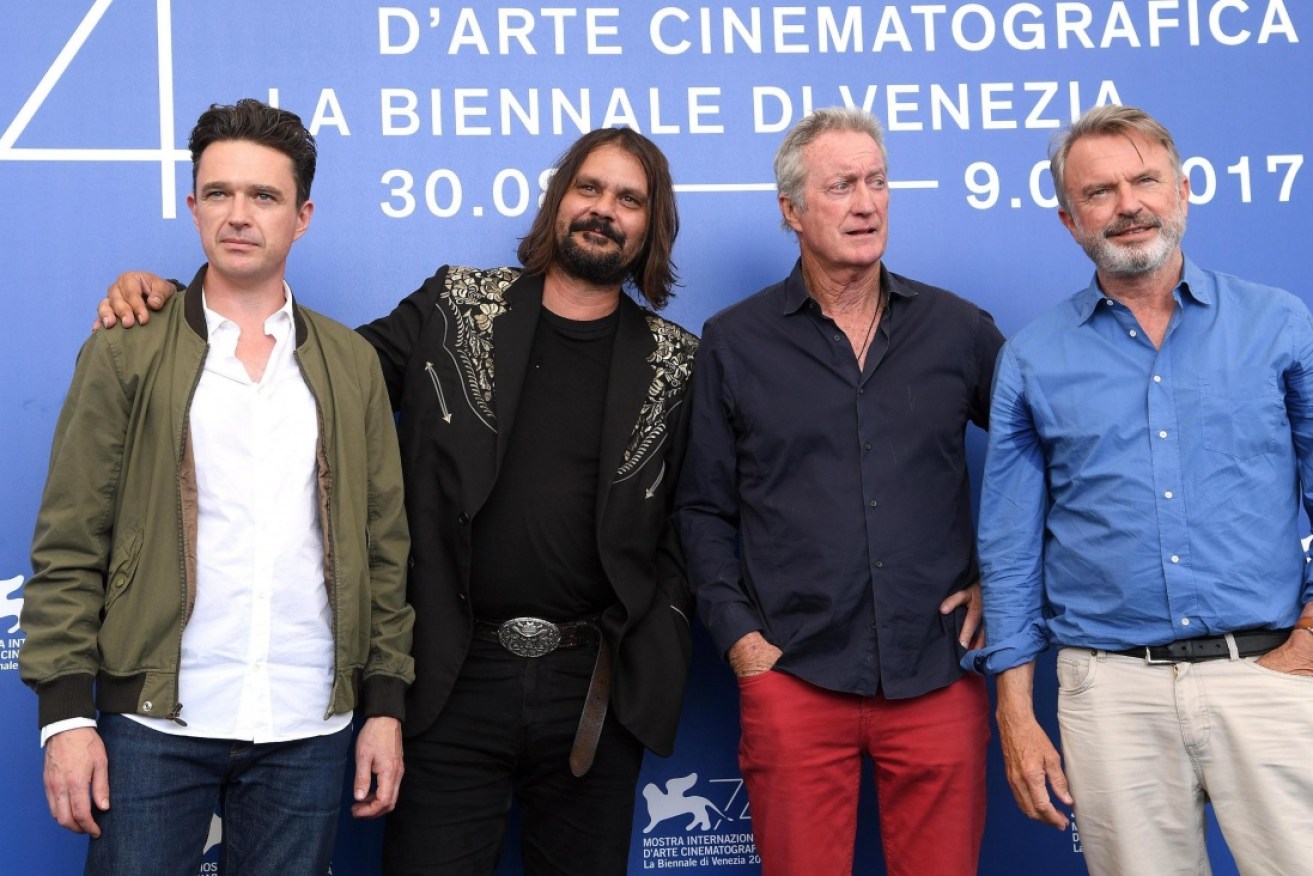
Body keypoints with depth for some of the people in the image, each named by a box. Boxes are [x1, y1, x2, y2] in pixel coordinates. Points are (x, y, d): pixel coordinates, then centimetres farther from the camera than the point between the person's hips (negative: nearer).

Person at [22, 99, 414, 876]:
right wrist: (66, 713, -8)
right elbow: (69, 547, -1)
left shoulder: (351, 363, 9)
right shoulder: (126, 352, 2)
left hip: (309, 728, 2)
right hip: (154, 724, -2)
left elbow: (384, 547, 9)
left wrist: (386, 706, 4)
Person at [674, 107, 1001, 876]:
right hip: (793, 678, -1)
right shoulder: (734, 343, 4)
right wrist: (737, 635, -2)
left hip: (938, 676, 1)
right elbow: (704, 510, 6)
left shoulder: (958, 329, 7)